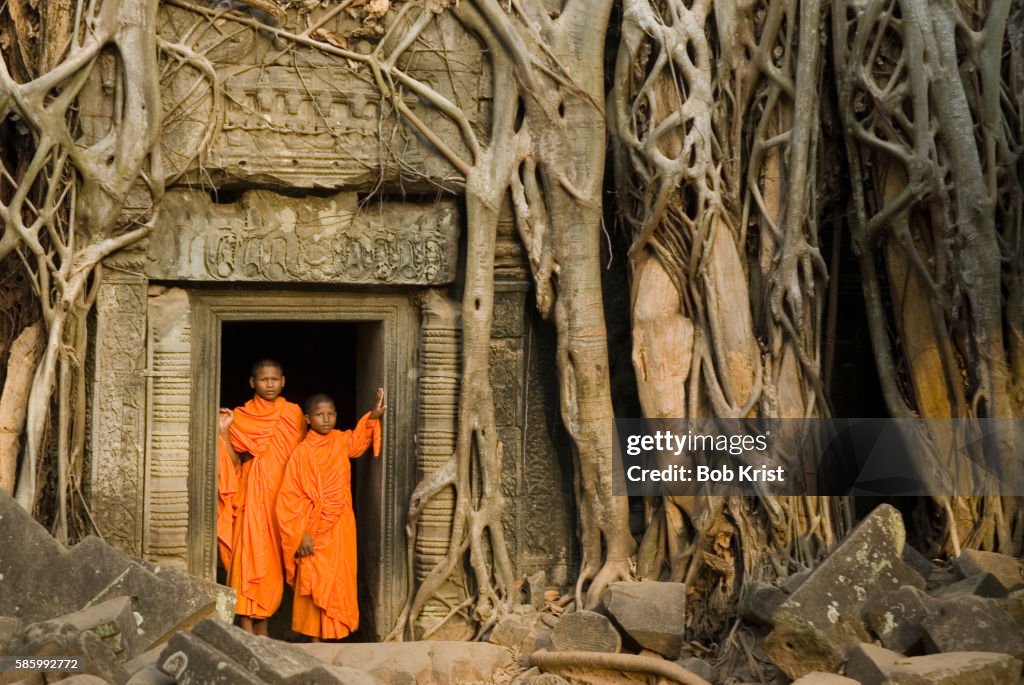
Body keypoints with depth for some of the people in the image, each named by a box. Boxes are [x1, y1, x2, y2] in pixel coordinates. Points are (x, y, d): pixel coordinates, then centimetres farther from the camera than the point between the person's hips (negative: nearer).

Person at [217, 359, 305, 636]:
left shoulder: (293, 413, 8)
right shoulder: (240, 417, 3)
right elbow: (234, 463, -3)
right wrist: (224, 432, -12)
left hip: (282, 496, 2)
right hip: (253, 497, -2)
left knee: (273, 562, 5)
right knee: (249, 559, -9)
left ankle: (262, 627, 15)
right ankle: (247, 630, -7)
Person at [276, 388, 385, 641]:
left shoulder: (341, 441, 4)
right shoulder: (302, 452, -12)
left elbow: (358, 440, 30)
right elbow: (289, 498, -12)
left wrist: (373, 416, 16)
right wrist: (301, 534, -16)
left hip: (340, 530, 5)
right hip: (314, 533, -5)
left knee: (338, 584, 7)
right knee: (315, 585, -3)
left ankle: (334, 634, 14)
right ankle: (316, 638, 2)